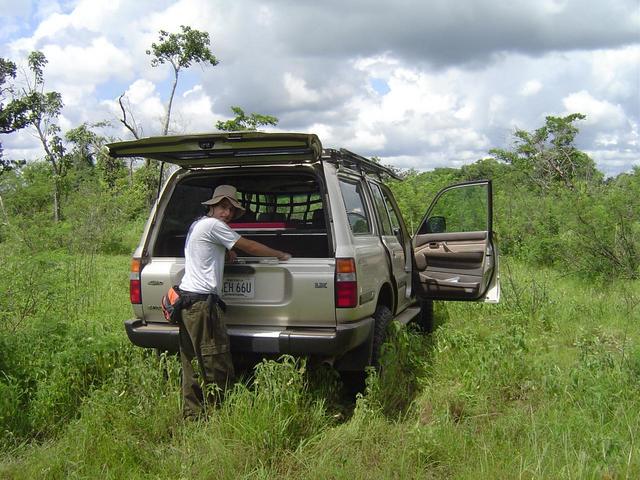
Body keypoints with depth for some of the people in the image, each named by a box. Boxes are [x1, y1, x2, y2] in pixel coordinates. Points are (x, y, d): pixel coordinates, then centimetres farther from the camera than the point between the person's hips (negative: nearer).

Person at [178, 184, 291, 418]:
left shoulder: (198, 224, 21)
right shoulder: (213, 225, -8)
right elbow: (250, 247, -4)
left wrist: (225, 250, 20)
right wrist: (282, 255, 6)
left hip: (187, 299, 10)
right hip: (202, 301, -10)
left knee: (192, 364, 12)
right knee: (217, 366, -5)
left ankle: (192, 414, 17)